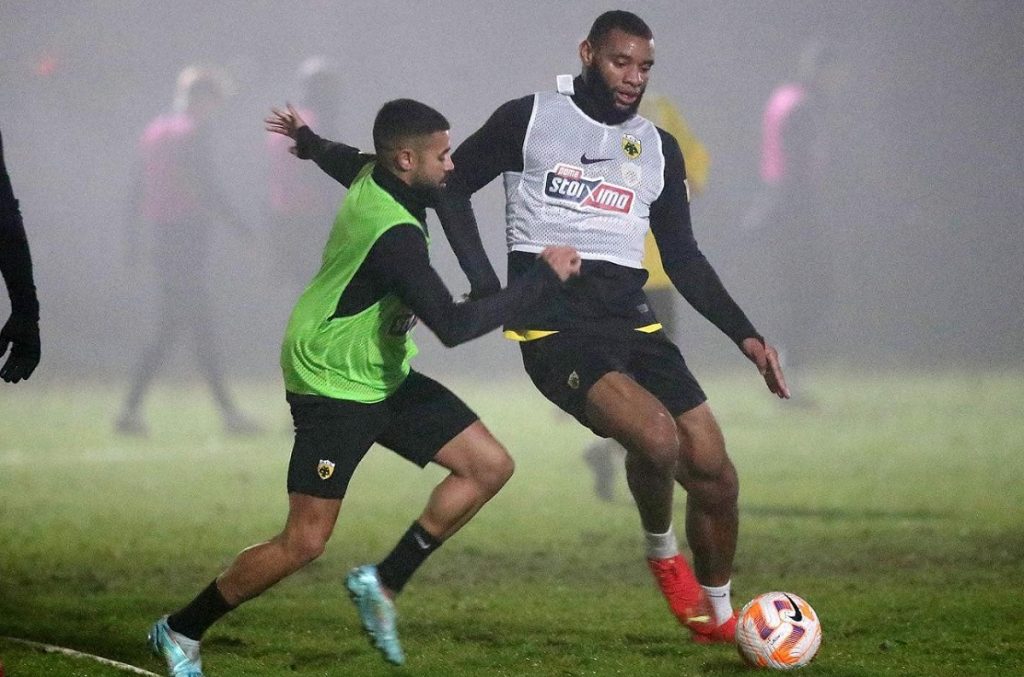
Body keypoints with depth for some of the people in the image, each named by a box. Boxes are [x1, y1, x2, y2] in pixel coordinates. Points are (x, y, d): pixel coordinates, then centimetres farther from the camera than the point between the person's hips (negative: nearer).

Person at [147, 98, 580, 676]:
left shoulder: (373, 175, -2)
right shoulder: (393, 235, -30)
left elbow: (344, 160, 23)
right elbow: (453, 325, -34)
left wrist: (309, 141, 47)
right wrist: (543, 278, -27)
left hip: (385, 378, 10)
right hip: (333, 389, -10)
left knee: (491, 466, 0)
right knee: (304, 544, -9)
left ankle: (383, 584, 7)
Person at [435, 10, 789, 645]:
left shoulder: (659, 149, 15)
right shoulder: (530, 119, 3)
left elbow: (682, 258, 19)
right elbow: (453, 184, 9)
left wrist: (746, 335, 10)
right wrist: (485, 284, -2)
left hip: (630, 319, 5)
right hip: (554, 323, -5)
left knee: (715, 472, -3)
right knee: (657, 437, -30)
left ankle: (719, 616, 20)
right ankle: (662, 549, 1)